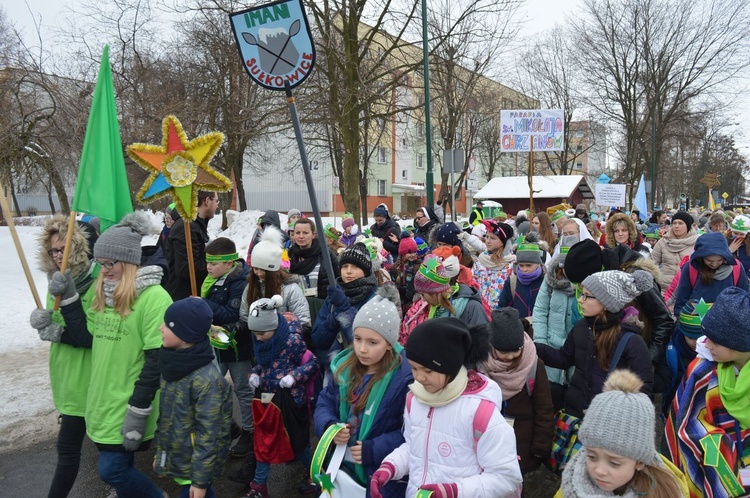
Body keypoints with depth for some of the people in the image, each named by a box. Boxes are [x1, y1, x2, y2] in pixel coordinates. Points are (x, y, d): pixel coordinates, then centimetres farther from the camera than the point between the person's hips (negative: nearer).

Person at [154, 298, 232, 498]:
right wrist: (160, 451, 16)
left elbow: (209, 436, -21)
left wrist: (200, 480, -17)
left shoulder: (206, 380, -25)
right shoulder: (173, 366, 0)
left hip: (195, 467, -7)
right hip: (175, 460, 7)